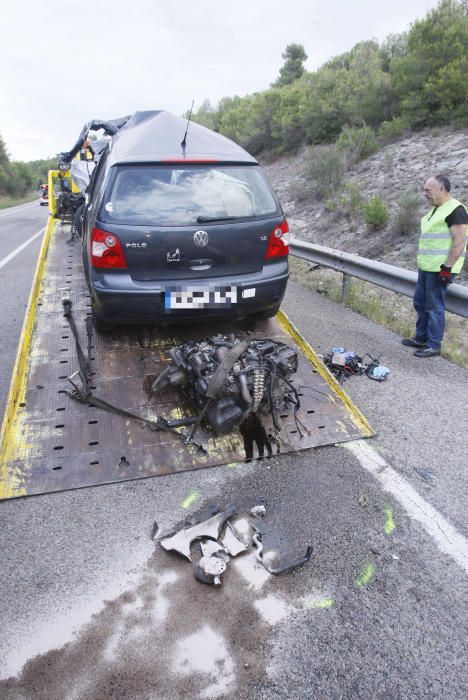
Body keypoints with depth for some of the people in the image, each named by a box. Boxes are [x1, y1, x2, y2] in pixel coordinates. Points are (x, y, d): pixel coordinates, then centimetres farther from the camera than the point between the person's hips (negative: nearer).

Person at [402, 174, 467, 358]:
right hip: (426, 267, 10)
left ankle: (434, 345, 7)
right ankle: (421, 339, 27)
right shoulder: (436, 209, 16)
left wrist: (447, 267, -22)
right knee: (420, 303, 15)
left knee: (434, 307, -3)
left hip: (440, 269, -10)